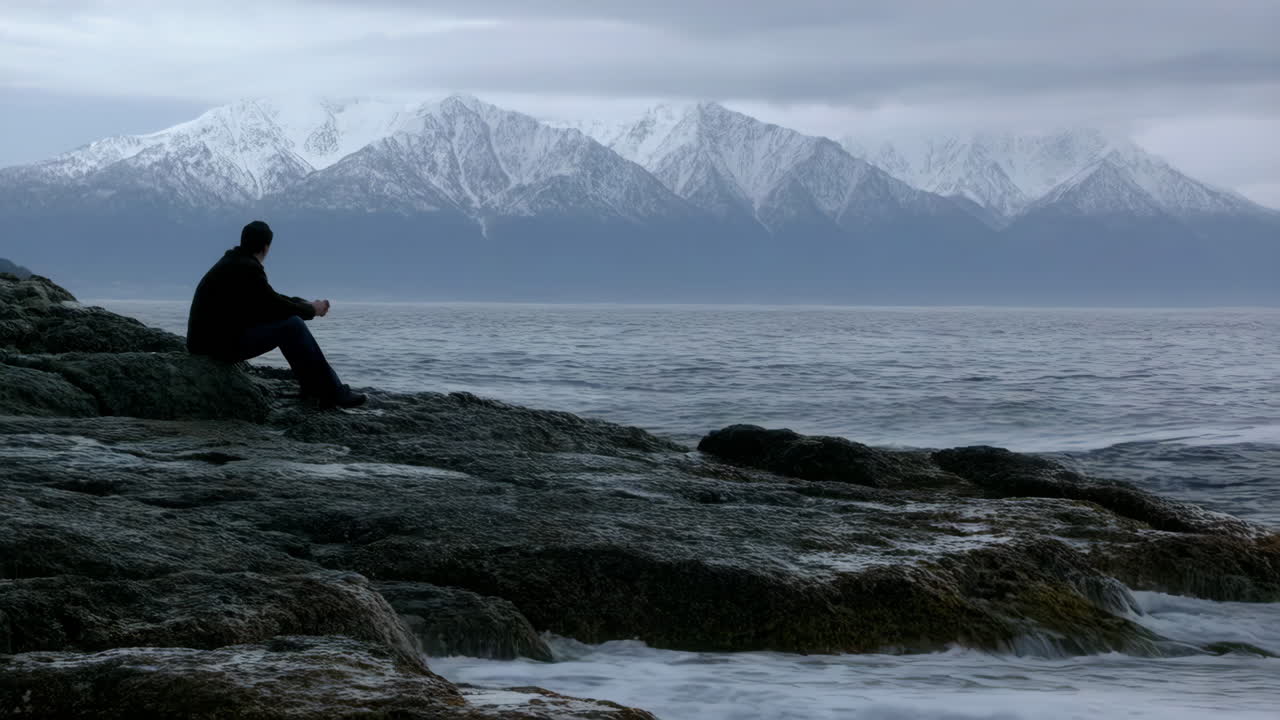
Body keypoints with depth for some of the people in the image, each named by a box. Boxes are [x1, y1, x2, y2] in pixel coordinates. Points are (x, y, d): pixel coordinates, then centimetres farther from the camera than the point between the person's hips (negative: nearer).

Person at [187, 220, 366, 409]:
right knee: (292, 326, -11)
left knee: (286, 320, 15)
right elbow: (274, 307, -13)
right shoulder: (247, 269, -17)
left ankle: (314, 389, 15)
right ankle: (333, 394, -6)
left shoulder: (236, 264, 14)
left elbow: (270, 299, 23)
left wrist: (307, 304, 16)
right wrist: (312, 310, 3)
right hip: (221, 343, -10)